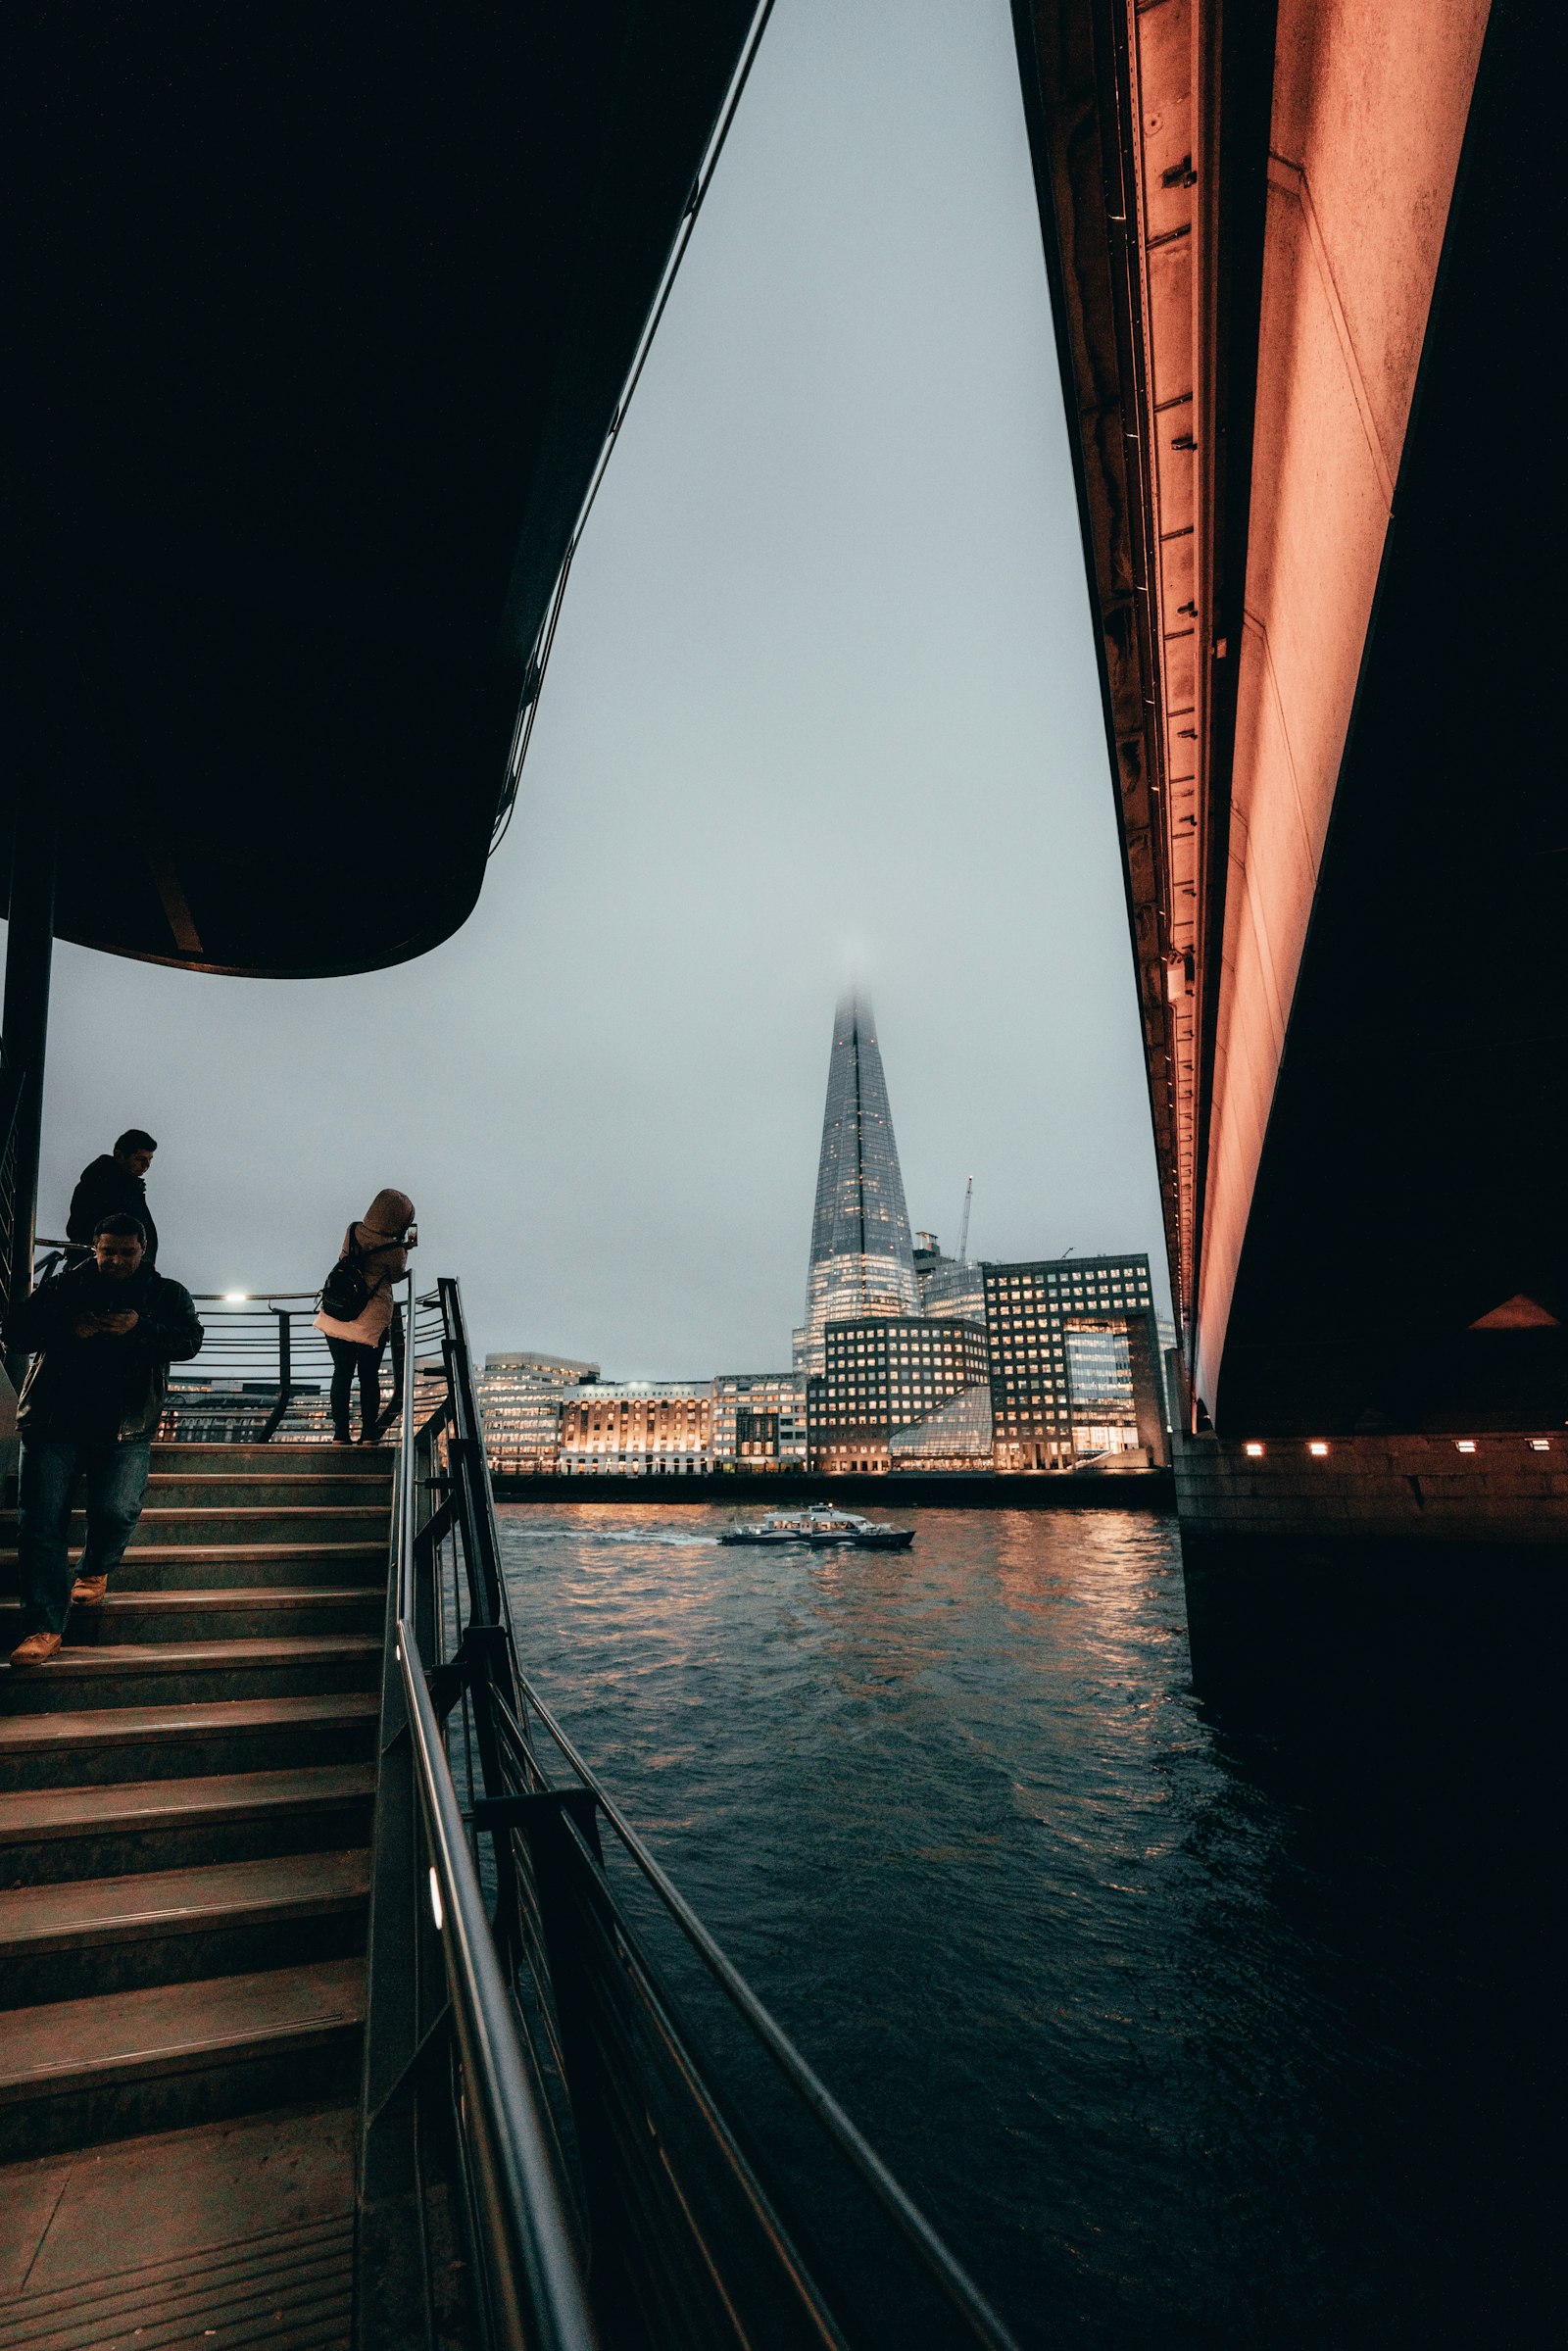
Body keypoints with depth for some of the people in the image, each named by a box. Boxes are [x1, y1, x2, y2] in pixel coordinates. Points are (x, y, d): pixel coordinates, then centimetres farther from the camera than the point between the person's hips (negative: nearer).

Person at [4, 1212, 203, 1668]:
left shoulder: (166, 1294, 10)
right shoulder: (63, 1287, 14)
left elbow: (189, 1341, -3)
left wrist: (140, 1329, -20)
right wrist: (67, 1329, -12)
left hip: (125, 1428, -1)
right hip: (52, 1421, 2)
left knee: (116, 1510, -15)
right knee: (41, 1520, -5)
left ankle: (95, 1570, 19)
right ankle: (44, 1627, 3)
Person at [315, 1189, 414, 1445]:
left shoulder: (352, 1232, -5)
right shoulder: (394, 1251, -16)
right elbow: (397, 1276, 3)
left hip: (335, 1319, 4)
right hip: (371, 1324, -4)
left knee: (342, 1374, 15)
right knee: (369, 1377, 13)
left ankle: (340, 1433, 19)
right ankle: (369, 1434, 19)